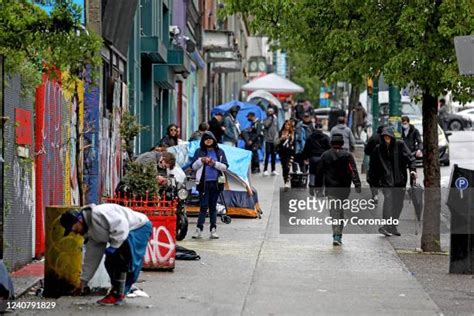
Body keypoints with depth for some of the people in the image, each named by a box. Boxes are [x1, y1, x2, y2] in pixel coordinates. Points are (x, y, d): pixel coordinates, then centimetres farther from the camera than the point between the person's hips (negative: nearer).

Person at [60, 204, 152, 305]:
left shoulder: (97, 214, -24)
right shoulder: (90, 231, 8)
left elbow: (121, 225, -30)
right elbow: (91, 257, 13)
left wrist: (114, 246, -27)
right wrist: (83, 280, 14)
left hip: (140, 227, -10)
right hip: (130, 232, 10)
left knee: (118, 258, -18)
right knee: (110, 262, 7)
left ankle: (117, 295, -11)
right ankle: (119, 293, 19)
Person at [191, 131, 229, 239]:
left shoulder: (219, 152, 8)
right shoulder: (199, 152, 6)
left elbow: (225, 167, 3)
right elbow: (194, 166, 4)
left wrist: (214, 163, -10)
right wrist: (201, 161, -12)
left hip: (216, 183, 2)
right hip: (204, 183, -2)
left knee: (213, 206, 6)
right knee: (203, 206, -7)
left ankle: (213, 230, 8)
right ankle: (199, 229, -6)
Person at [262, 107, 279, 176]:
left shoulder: (275, 119, 11)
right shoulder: (266, 120, 1)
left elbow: (277, 129, 13)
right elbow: (266, 125, -21)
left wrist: (276, 138, 3)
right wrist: (270, 117, -12)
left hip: (274, 140, 4)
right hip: (268, 140, -4)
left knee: (274, 155, 7)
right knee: (267, 155, -7)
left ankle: (273, 170, 12)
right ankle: (265, 170, -4)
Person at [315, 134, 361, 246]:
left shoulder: (325, 155, 2)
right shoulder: (347, 155, -2)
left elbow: (319, 172, 6)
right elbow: (353, 171, -10)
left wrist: (318, 186, 15)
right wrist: (357, 185, -12)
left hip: (330, 188, -1)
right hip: (344, 188, 1)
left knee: (334, 211, -1)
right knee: (341, 210, 14)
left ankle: (336, 235, -14)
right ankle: (338, 235, 14)